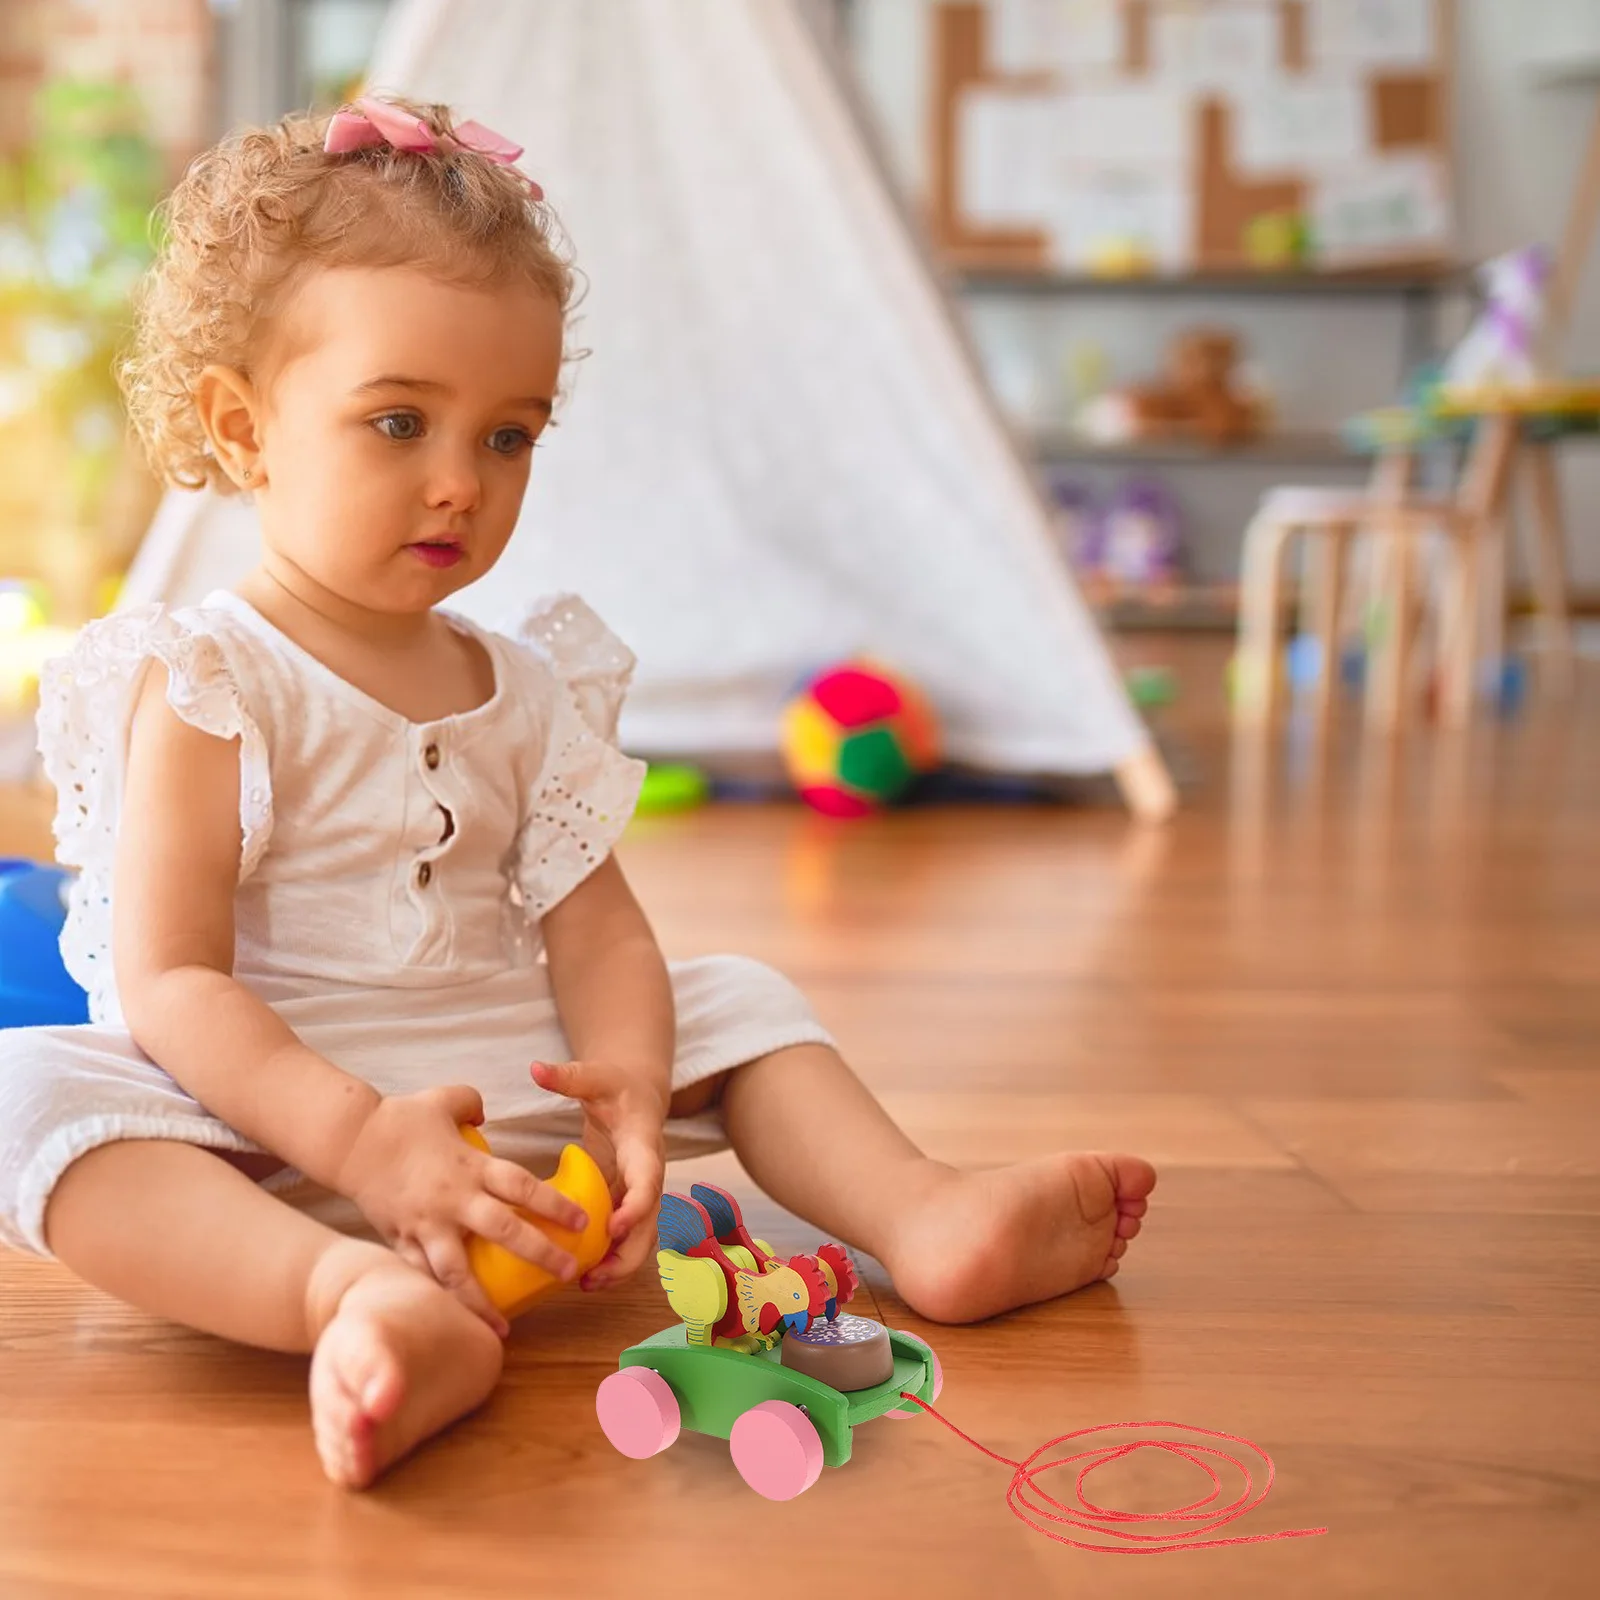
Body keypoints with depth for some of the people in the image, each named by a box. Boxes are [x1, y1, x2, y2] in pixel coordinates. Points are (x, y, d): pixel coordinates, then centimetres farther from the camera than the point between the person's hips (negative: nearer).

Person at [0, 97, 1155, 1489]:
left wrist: (629, 1089, -20)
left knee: (735, 1000, 6)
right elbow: (170, 985, -16)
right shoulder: (208, 687, -8)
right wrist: (359, 1136, -31)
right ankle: (361, 1298, -53)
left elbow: (596, 931, 3)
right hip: (269, 1118, -5)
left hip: (514, 1101, 6)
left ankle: (925, 1216, -13)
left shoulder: (525, 691, 9)